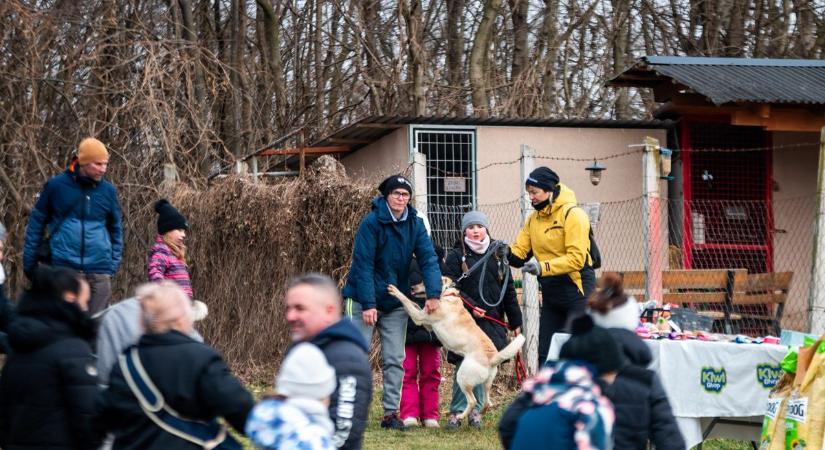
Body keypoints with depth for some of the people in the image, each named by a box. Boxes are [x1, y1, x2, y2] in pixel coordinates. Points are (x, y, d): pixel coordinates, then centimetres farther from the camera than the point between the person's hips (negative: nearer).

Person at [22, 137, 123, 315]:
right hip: (63, 267, -2)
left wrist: (113, 263, 10)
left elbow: (116, 230, 18)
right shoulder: (56, 186, 1)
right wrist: (29, 262, 8)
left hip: (99, 270, 2)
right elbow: (36, 224, 9)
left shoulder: (108, 191, 7)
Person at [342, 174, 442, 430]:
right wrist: (368, 304, -23)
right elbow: (363, 265, -18)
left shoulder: (415, 224, -1)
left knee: (395, 360, 5)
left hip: (395, 302, 5)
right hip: (364, 299, -5)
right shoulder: (372, 223, -15)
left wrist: (433, 293, -21)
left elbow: (428, 259, -7)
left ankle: (390, 413, 11)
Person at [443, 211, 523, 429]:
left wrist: (515, 321, 12)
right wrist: (471, 307, -16)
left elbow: (508, 290, 14)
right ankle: (456, 411, -2)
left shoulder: (498, 254, 13)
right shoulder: (456, 256, 2)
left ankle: (475, 410, 12)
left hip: (492, 321, 3)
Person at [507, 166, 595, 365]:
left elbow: (576, 258, -22)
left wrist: (543, 267, -31)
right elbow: (520, 251, 5)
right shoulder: (533, 219, 9)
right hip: (550, 294, 7)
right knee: (545, 354, 9)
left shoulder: (572, 215, -14)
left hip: (577, 291, -7)